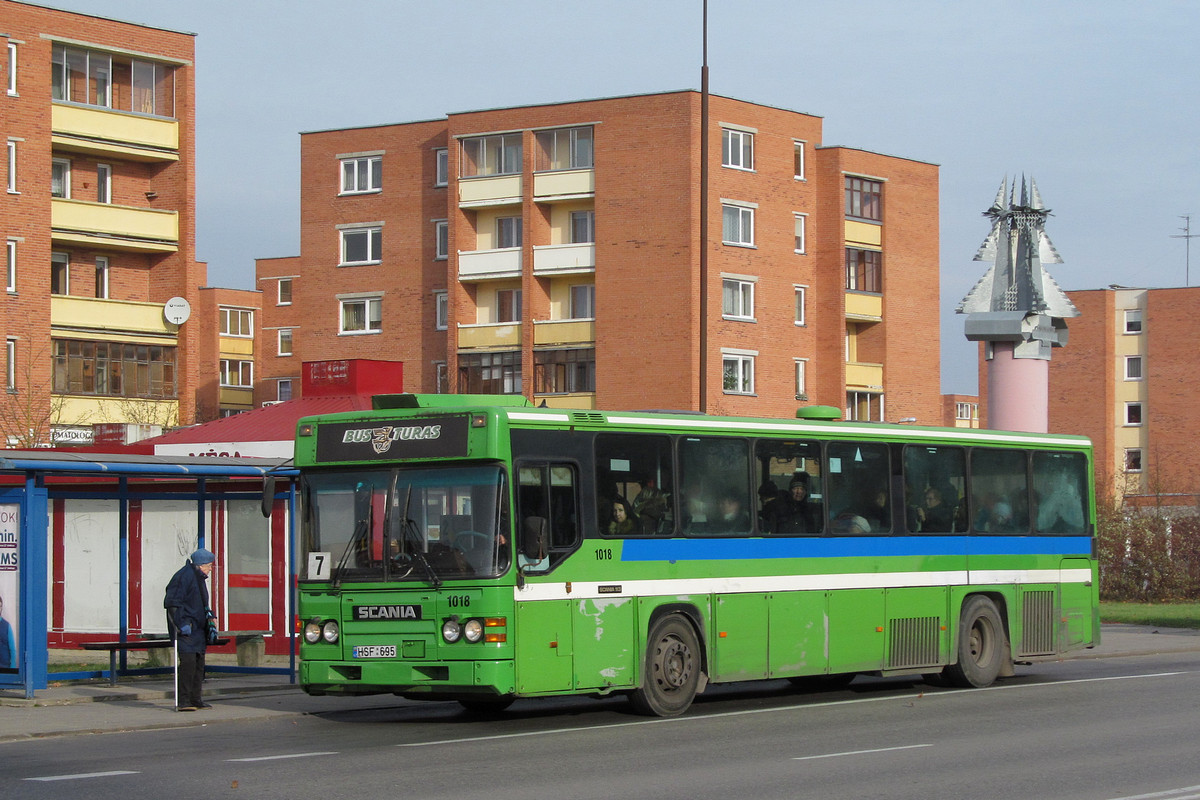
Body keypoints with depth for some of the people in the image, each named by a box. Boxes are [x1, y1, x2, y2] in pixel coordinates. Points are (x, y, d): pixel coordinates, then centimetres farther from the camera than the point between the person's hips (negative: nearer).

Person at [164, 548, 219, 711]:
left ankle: (195, 699, 16)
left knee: (199, 662, 10)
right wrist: (182, 625, -21)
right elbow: (171, 603, -17)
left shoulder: (199, 578, 18)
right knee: (188, 661, -16)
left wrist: (210, 616, 16)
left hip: (198, 629, 10)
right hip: (185, 629, -10)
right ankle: (183, 700, -15)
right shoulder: (184, 577, -13)